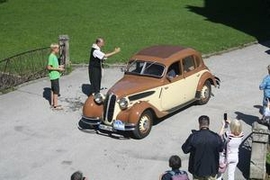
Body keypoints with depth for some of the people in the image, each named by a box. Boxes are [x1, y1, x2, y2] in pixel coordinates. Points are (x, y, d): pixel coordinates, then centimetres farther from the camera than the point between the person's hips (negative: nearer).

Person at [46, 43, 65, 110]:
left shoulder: (54, 56, 11)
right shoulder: (51, 56, -18)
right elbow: (49, 67, -21)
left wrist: (59, 66, 8)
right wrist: (58, 69, -19)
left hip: (55, 76, 10)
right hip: (54, 76, -10)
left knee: (53, 90, 14)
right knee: (56, 90, -5)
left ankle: (52, 103, 22)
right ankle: (55, 105, 0)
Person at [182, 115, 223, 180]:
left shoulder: (193, 137, -19)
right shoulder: (216, 137, -16)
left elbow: (185, 150, -9)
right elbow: (221, 149, 0)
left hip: (197, 169, 0)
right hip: (211, 169, 0)